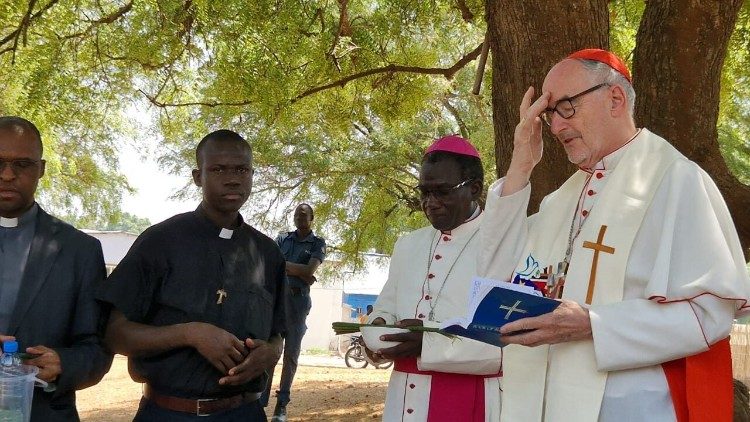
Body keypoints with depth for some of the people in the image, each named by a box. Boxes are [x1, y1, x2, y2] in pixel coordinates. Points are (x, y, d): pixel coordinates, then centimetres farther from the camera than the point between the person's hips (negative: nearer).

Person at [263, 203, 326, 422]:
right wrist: (298, 272, -9)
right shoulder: (282, 238, 14)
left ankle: (282, 404, 5)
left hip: (298, 300, -1)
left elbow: (310, 270, -10)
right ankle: (260, 401, -5)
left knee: (291, 353, 1)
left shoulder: (318, 243, 6)